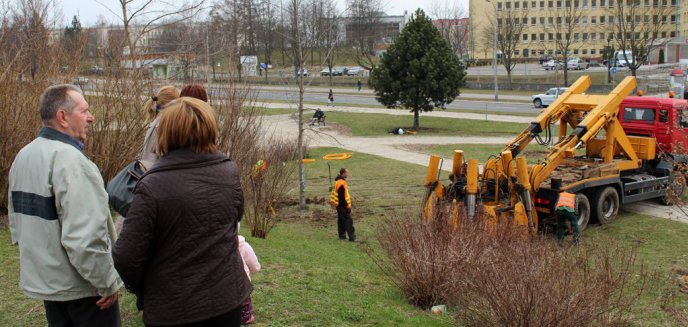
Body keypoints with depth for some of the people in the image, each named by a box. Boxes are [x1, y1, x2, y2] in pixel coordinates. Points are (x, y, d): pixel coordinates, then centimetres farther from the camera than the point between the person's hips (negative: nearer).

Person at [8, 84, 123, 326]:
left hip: (44, 281, 9)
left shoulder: (23, 156, 6)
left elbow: (17, 219, 14)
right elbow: (85, 236, -29)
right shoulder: (70, 159, -23)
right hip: (80, 287, -9)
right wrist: (108, 283, -19)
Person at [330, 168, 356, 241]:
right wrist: (347, 206, -19)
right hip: (343, 205, -11)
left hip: (340, 205, 11)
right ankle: (352, 237, -6)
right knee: (349, 221, -7)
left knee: (341, 221, 16)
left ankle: (342, 235, 24)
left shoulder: (339, 181, 11)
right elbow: (342, 197, -23)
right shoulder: (341, 183, -23)